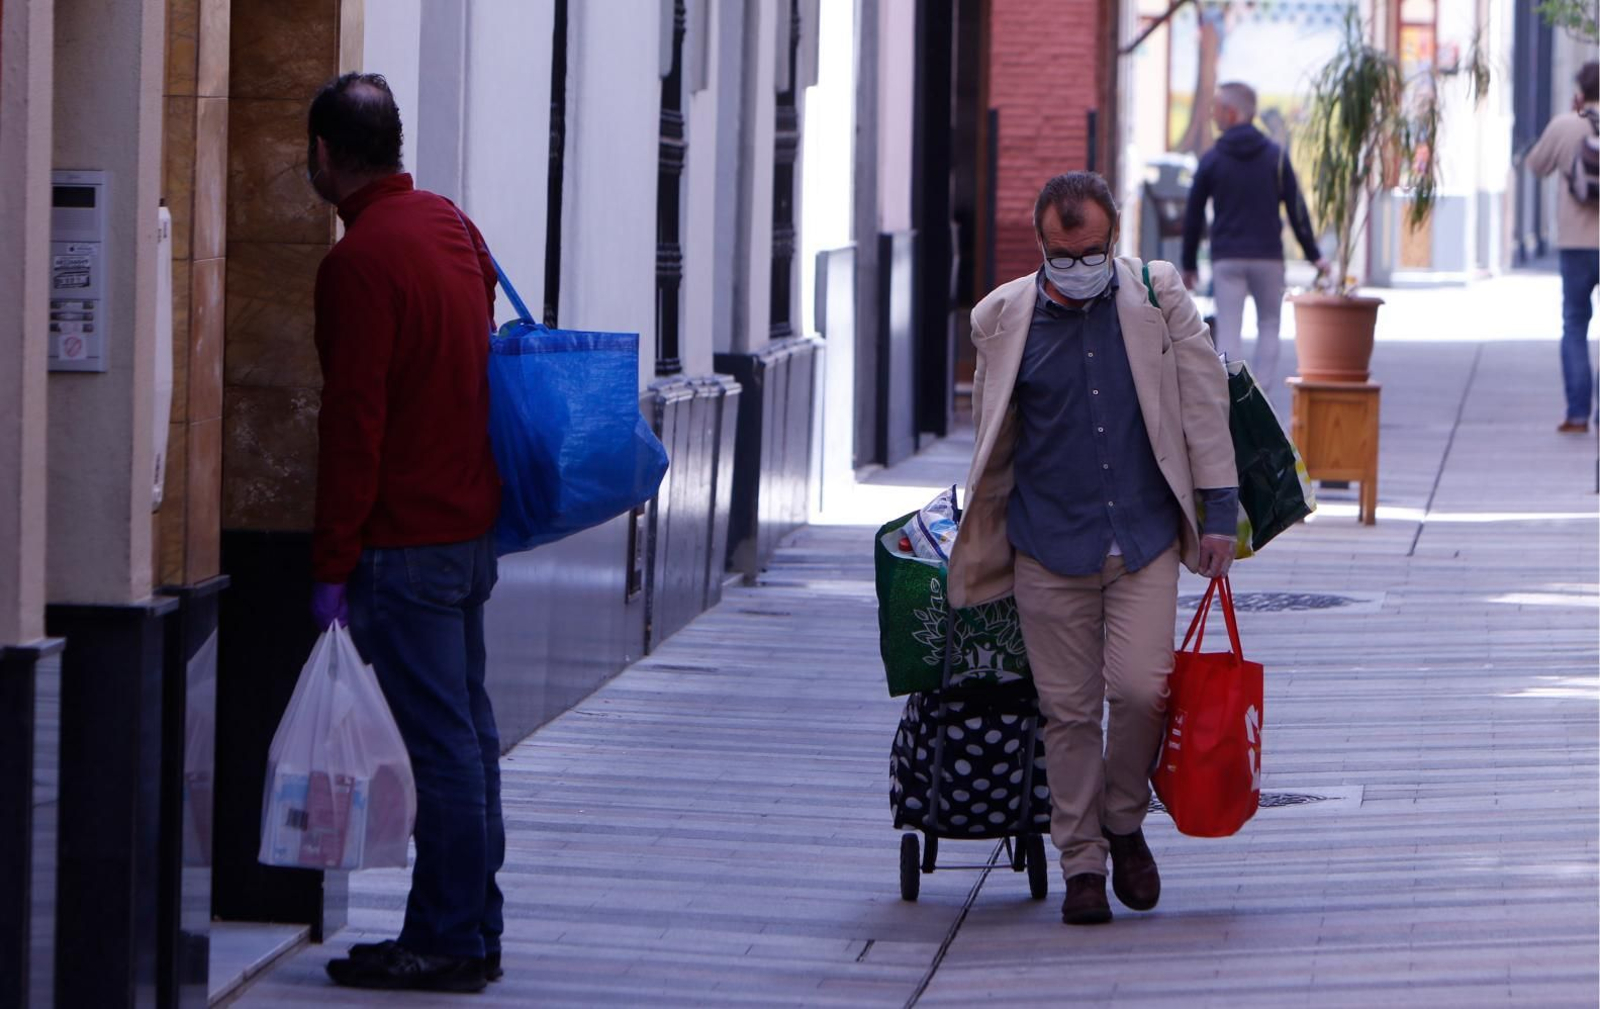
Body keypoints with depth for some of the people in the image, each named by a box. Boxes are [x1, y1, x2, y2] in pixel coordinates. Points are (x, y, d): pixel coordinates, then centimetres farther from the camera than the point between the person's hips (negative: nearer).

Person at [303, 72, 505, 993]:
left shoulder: (361, 259, -17)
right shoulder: (452, 225, 11)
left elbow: (354, 421, -19)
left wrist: (334, 561, -15)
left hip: (406, 539, -9)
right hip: (471, 526, 9)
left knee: (439, 744, -6)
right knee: (467, 734, 13)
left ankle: (447, 942, -3)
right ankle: (474, 932, 18)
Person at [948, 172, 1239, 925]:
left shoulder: (1158, 299, 1)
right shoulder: (1002, 319, 2)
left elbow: (1203, 403, 7)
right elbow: (993, 439, 14)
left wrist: (1218, 511, 3)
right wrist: (982, 542, 19)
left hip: (1145, 540, 0)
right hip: (1049, 547, 0)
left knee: (1140, 688, -13)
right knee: (1068, 708, 0)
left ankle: (1125, 821, 13)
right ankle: (1082, 863, 11)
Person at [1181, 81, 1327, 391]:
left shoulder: (1211, 160, 0)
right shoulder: (1275, 156, 1)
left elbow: (1193, 216, 3)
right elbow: (1297, 210, 0)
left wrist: (1189, 264, 13)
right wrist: (1314, 255, 7)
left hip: (1226, 260, -1)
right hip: (1268, 257, 1)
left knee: (1228, 331, 1)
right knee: (1269, 325, 13)